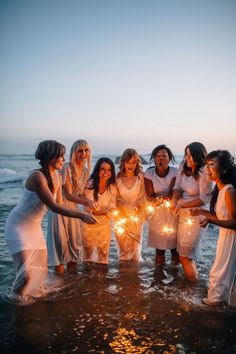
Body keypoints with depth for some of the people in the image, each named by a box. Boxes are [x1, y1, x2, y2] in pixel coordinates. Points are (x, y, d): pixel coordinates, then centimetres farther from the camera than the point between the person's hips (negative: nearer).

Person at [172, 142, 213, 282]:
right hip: (183, 213, 6)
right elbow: (177, 187, 0)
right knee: (182, 251, 18)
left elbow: (204, 199, -18)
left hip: (197, 215, -6)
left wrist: (182, 205, -20)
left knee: (185, 254, 1)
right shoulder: (184, 166, -2)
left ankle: (193, 282, 25)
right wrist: (174, 201, -19)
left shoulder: (204, 173, -19)